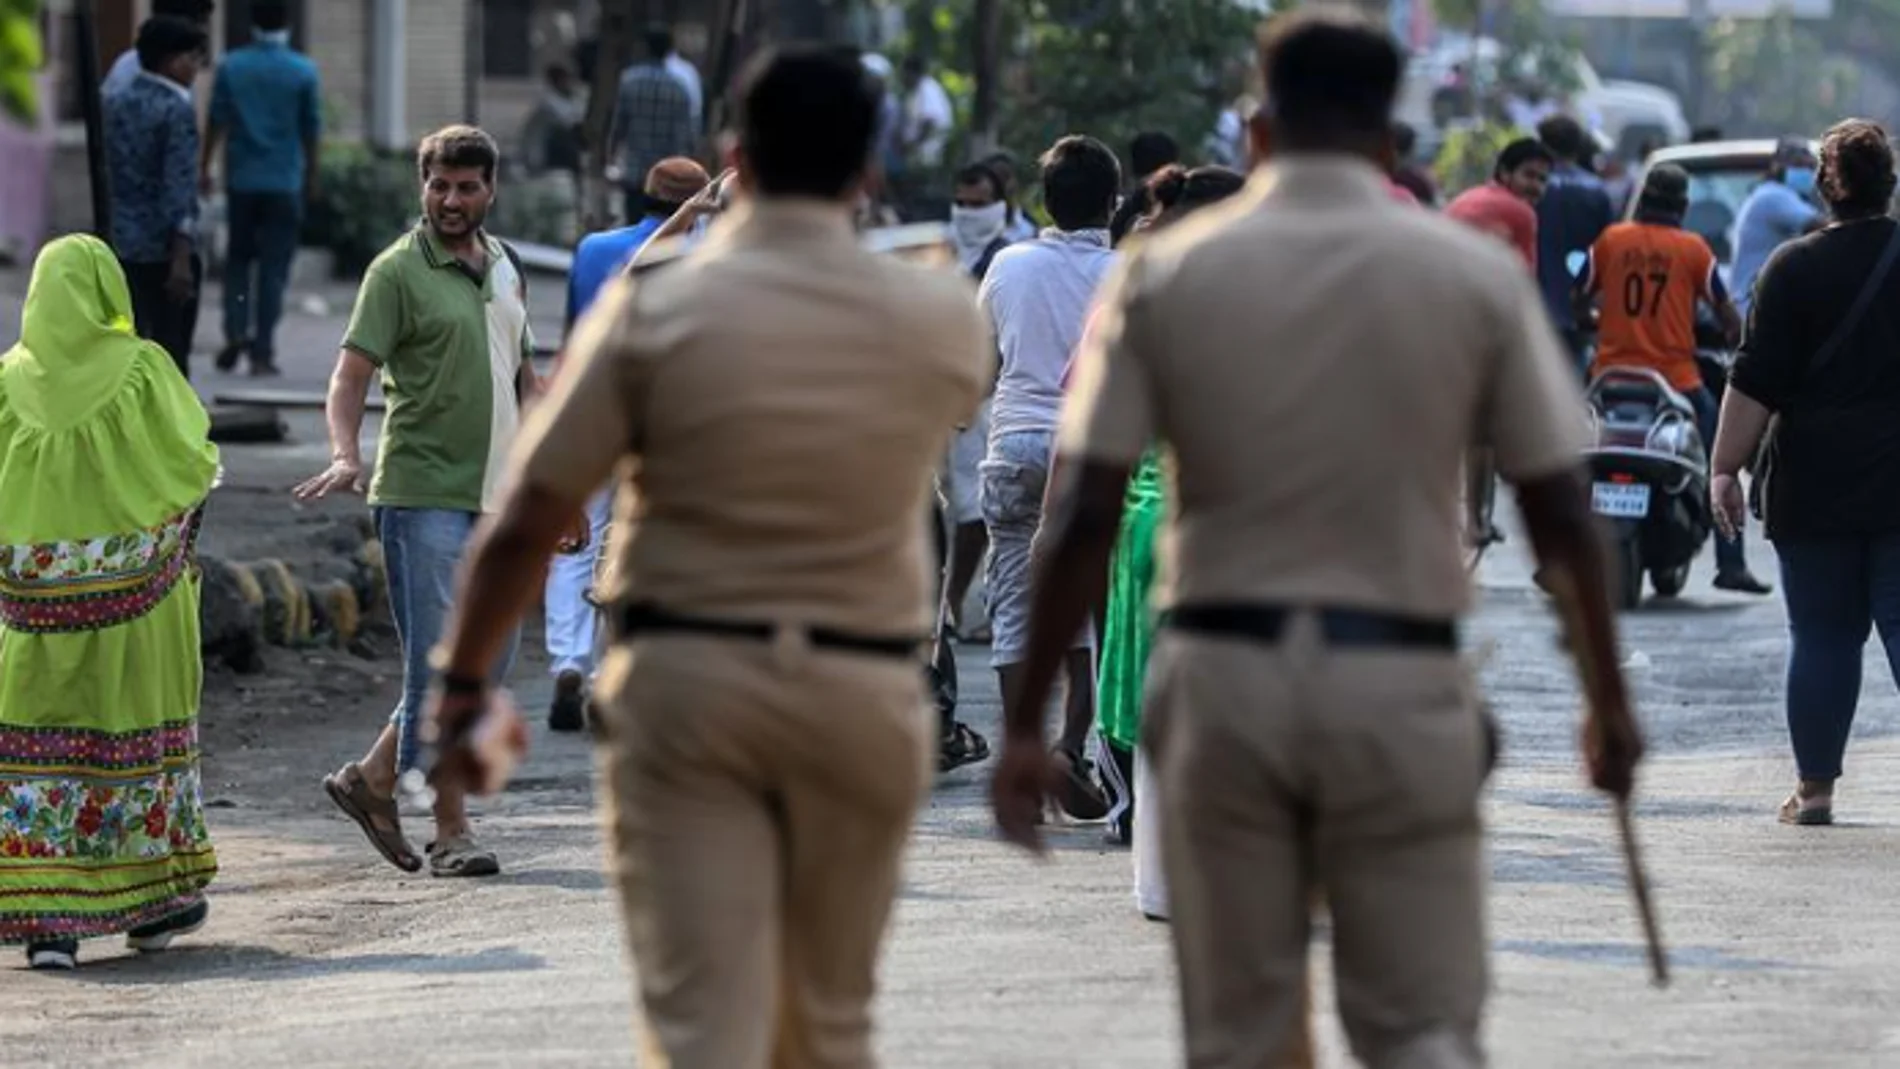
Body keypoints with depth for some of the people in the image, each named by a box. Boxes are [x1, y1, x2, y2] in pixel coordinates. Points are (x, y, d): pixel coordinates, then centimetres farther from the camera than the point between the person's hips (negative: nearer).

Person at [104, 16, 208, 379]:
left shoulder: (114, 104, 10)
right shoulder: (177, 111, -13)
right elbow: (179, 189, -18)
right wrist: (181, 258, -20)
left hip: (120, 245, 7)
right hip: (163, 249, -7)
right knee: (171, 349, -2)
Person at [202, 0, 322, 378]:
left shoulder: (231, 66, -2)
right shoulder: (303, 71, -4)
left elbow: (216, 122, 1)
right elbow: (312, 130, 0)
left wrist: (205, 168, 11)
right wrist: (312, 177, 12)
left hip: (241, 180, 1)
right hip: (285, 183, -1)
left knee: (238, 258, 17)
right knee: (274, 267, 2)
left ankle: (235, 330, 1)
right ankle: (262, 352, -1)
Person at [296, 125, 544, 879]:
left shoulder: (503, 267, 15)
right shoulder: (397, 271, -5)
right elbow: (351, 373, -12)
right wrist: (346, 454, -29)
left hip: (493, 497, 7)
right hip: (423, 495, -7)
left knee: (490, 657, 9)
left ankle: (374, 777, 21)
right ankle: (451, 831, 1)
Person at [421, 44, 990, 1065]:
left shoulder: (655, 310, -7)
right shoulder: (939, 321, 1)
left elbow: (524, 524, -6)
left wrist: (461, 685, 5)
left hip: (687, 679, -2)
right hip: (863, 692, 3)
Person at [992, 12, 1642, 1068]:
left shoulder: (1165, 271, -1)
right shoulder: (1476, 275, 0)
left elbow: (1085, 517, -4)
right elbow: (1560, 514, 1)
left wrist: (1026, 722, 1)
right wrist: (1607, 697, 14)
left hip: (1222, 672, 1)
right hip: (1398, 681, -1)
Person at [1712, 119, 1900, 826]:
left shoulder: (1794, 267, -4)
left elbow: (1757, 384, -7)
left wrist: (1725, 469, -3)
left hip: (1817, 491, -1)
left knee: (1823, 635, 6)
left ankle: (1815, 787, 10)